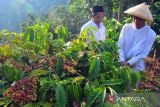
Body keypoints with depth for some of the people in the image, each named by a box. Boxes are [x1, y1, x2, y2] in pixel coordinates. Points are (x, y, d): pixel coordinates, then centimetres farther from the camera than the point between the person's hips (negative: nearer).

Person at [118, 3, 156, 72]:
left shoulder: (151, 34, -13)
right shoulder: (126, 27, -6)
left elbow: (144, 54, -11)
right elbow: (120, 45, -6)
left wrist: (130, 62, -18)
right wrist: (122, 61, -19)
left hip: (136, 66, -2)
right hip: (122, 62, 2)